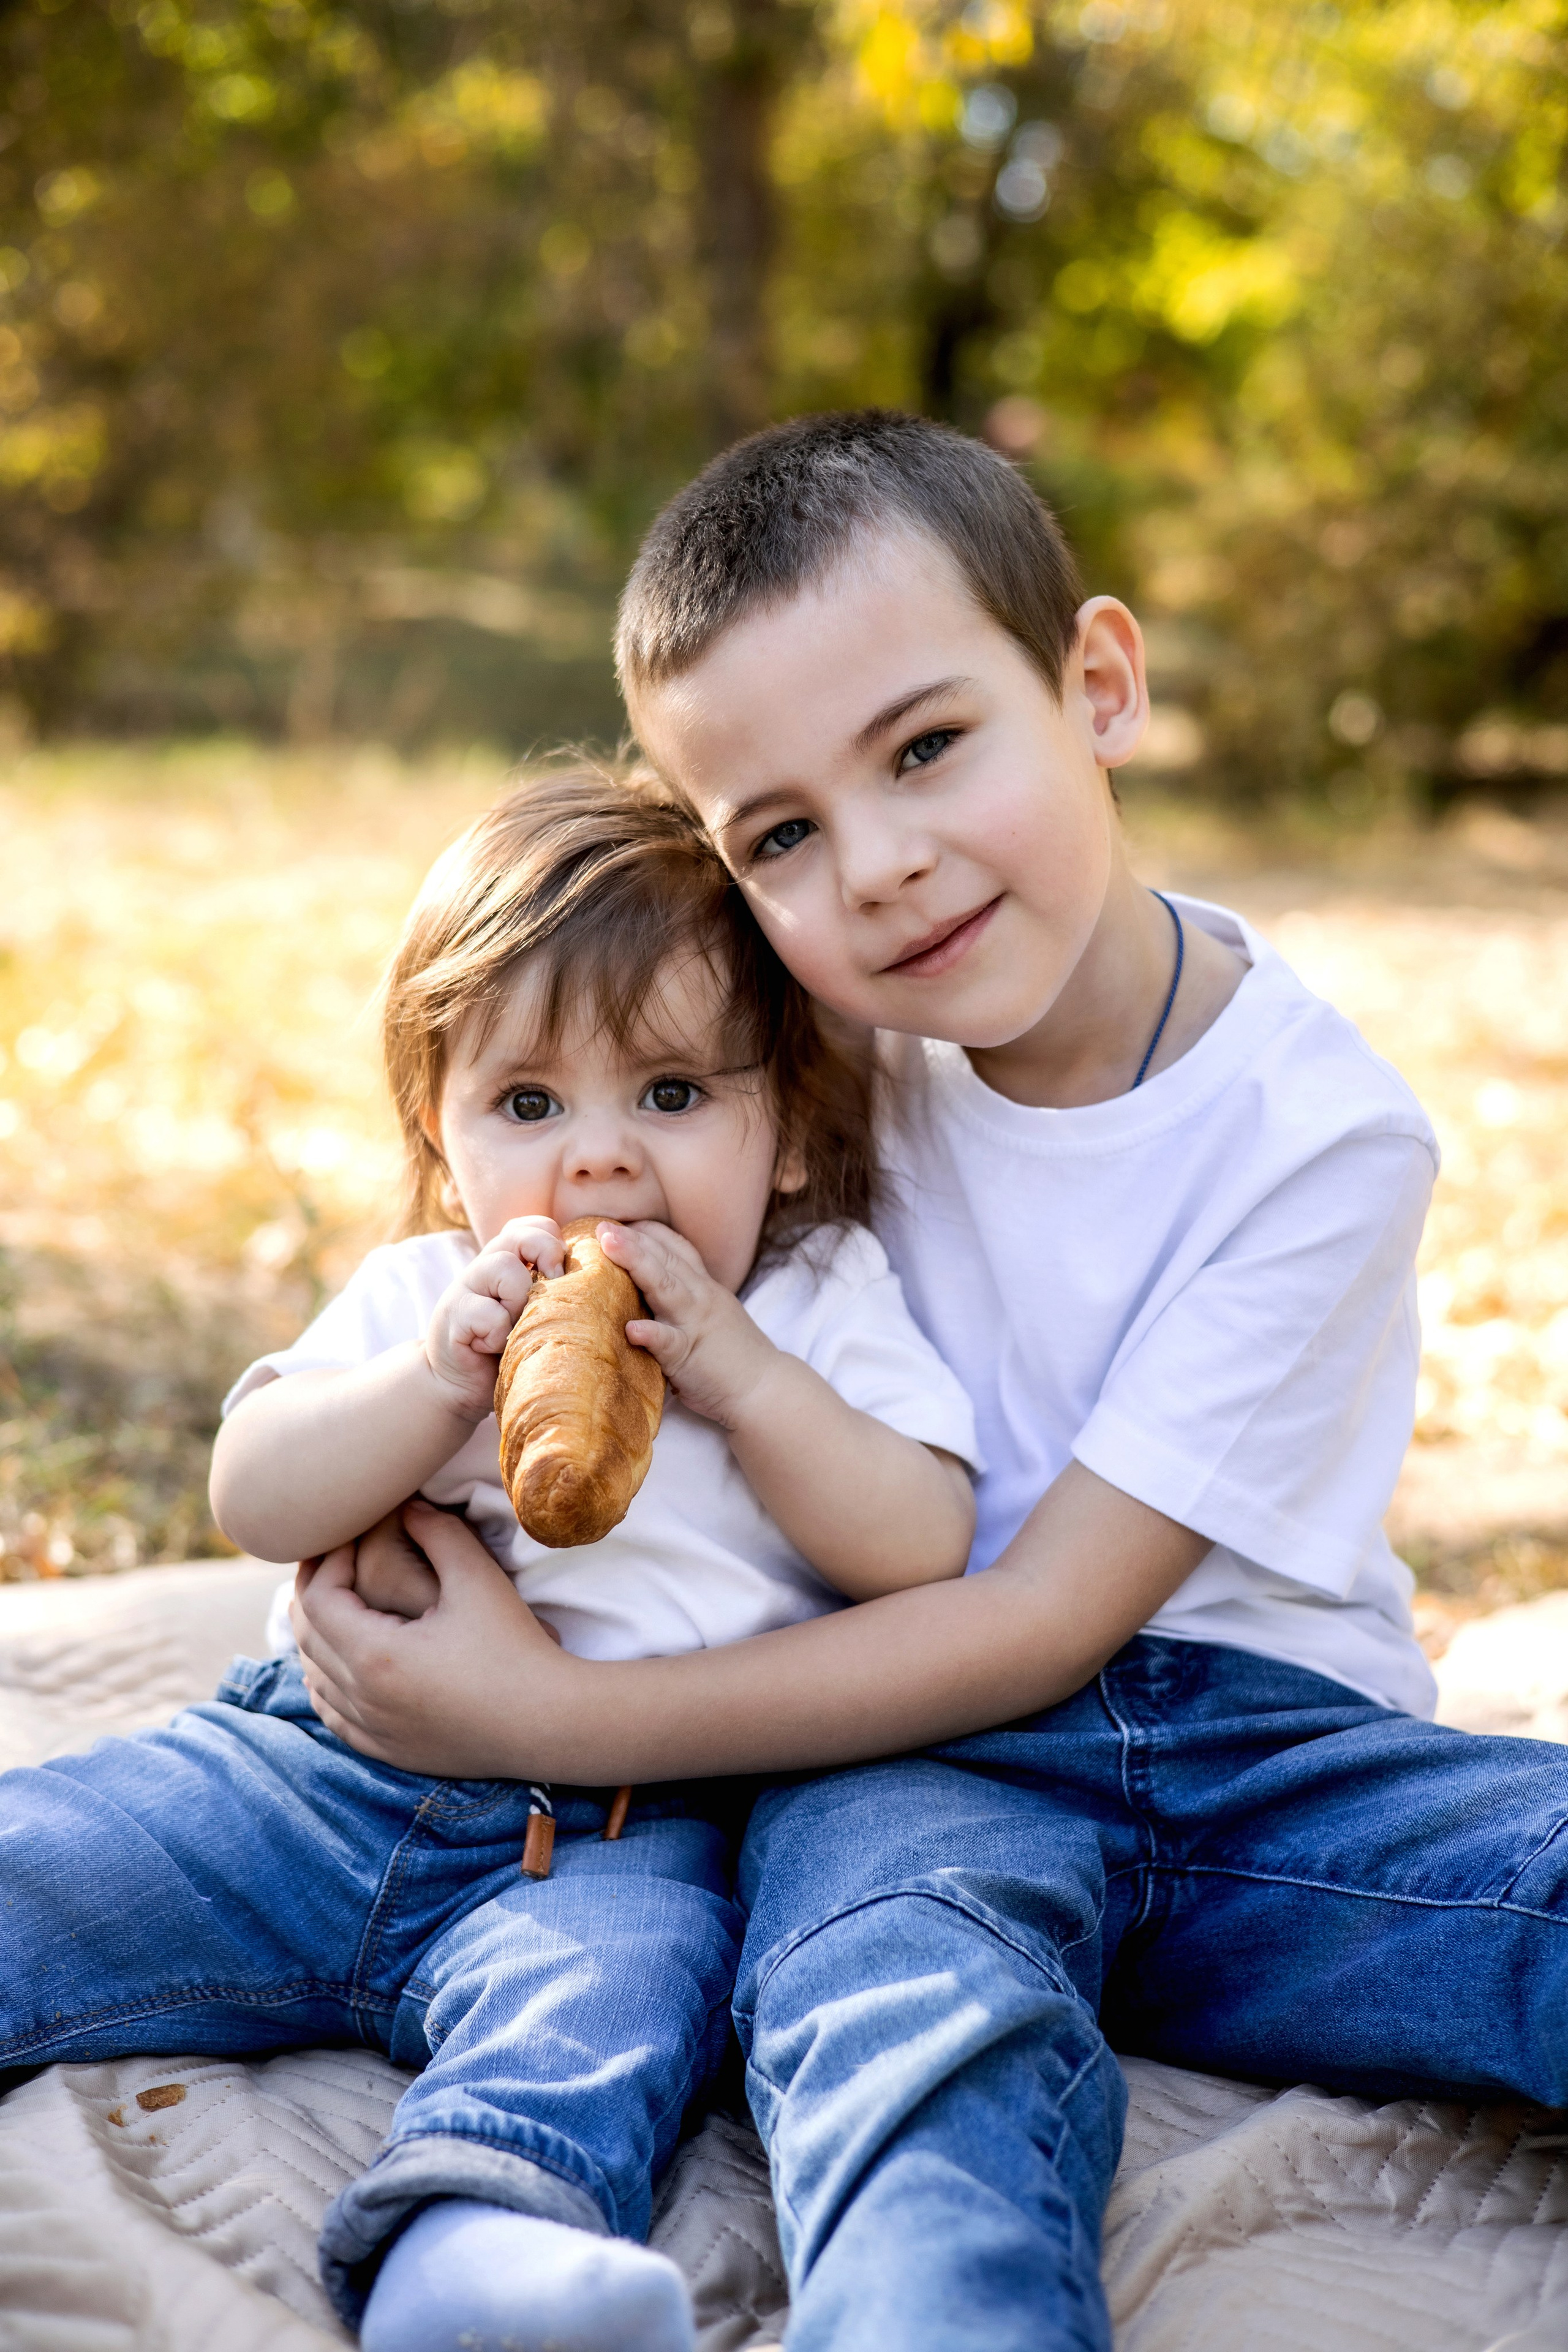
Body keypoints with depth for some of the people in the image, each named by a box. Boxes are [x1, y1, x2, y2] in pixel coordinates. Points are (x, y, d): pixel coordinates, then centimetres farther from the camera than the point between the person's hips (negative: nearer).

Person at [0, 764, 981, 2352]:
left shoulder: (823, 1302, 9)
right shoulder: (426, 1297, 15)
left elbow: (926, 1549, -3)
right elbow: (252, 1501, 5)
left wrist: (739, 1375, -13)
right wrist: (439, 1379, -11)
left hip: (620, 1824, -4)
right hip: (318, 1761, 4)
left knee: (616, 1976, -36)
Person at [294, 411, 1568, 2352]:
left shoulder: (1321, 1133, -10)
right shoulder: (823, 1030, 0)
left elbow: (1047, 1620, -15)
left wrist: (545, 1720, -18)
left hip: (1267, 1751, 0)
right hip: (912, 1750, 1)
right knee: (907, 2021, -36)